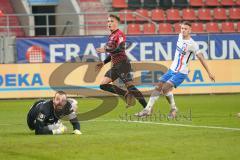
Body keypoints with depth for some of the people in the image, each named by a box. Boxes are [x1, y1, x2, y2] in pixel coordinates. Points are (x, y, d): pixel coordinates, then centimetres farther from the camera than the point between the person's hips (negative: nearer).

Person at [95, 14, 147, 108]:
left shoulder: (119, 34, -9)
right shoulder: (111, 36, 17)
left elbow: (120, 49, -23)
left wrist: (105, 50, -18)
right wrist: (104, 63, 21)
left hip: (122, 64, -9)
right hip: (115, 65, 9)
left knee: (130, 86, -16)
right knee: (103, 85, 2)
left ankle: (147, 107, -15)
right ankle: (126, 94, 1)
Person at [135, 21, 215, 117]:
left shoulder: (192, 44, -18)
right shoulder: (180, 36, 3)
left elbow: (201, 58, -19)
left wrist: (209, 73, -21)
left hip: (181, 73, -7)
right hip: (172, 70, 7)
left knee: (165, 88, -21)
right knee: (158, 87, 1)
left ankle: (173, 109, -3)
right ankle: (148, 109, 5)